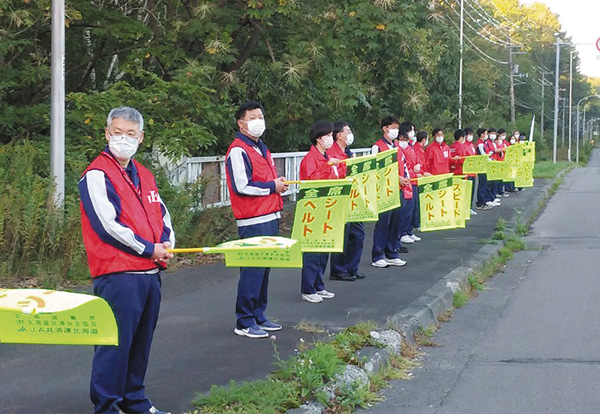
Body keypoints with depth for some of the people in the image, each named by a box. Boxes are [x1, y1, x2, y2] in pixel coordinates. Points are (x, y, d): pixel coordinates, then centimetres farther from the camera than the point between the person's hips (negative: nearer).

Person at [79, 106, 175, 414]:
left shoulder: (144, 176, 18)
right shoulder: (97, 175, -7)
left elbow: (162, 214, 23)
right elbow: (108, 224, -15)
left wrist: (167, 243, 1)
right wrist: (149, 249, -11)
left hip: (150, 273, 8)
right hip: (117, 275, -8)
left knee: (141, 341, 14)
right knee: (116, 341, -7)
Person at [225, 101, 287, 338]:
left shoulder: (261, 148, 19)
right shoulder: (238, 151, -11)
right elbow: (241, 186, -21)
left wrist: (279, 184, 8)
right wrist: (272, 186, -12)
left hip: (270, 218, 9)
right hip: (253, 222, -9)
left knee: (263, 268, 13)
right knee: (252, 270, -7)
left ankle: (258, 316, 22)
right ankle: (244, 323, -1)